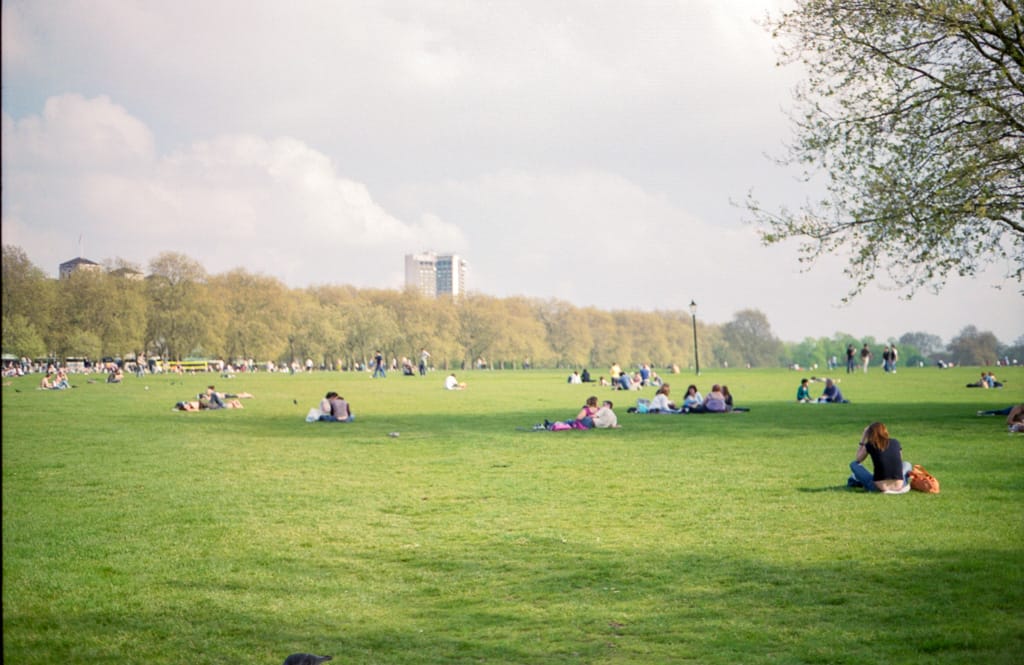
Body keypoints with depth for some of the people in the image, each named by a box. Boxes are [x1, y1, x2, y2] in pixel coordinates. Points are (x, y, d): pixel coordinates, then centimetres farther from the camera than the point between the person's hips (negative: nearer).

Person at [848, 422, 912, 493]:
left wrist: (863, 438, 20)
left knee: (853, 464, 15)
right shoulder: (895, 443, 7)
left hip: (879, 487, -4)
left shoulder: (870, 445, 0)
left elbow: (858, 460, 17)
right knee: (907, 464, 35)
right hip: (899, 487, 4)